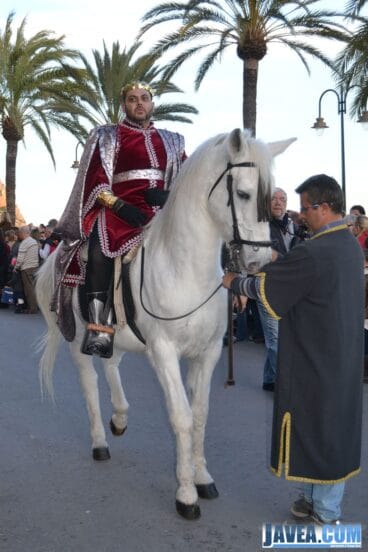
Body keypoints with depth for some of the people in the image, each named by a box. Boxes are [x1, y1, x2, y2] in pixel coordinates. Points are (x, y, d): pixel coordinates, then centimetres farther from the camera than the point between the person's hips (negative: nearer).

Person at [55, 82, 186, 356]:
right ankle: (99, 326, -35)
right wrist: (119, 206, -14)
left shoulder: (172, 141, 22)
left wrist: (170, 196, -5)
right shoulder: (108, 136, 13)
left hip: (163, 212, 4)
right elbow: (97, 181, 2)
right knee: (102, 243, -33)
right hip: (121, 209, -4)